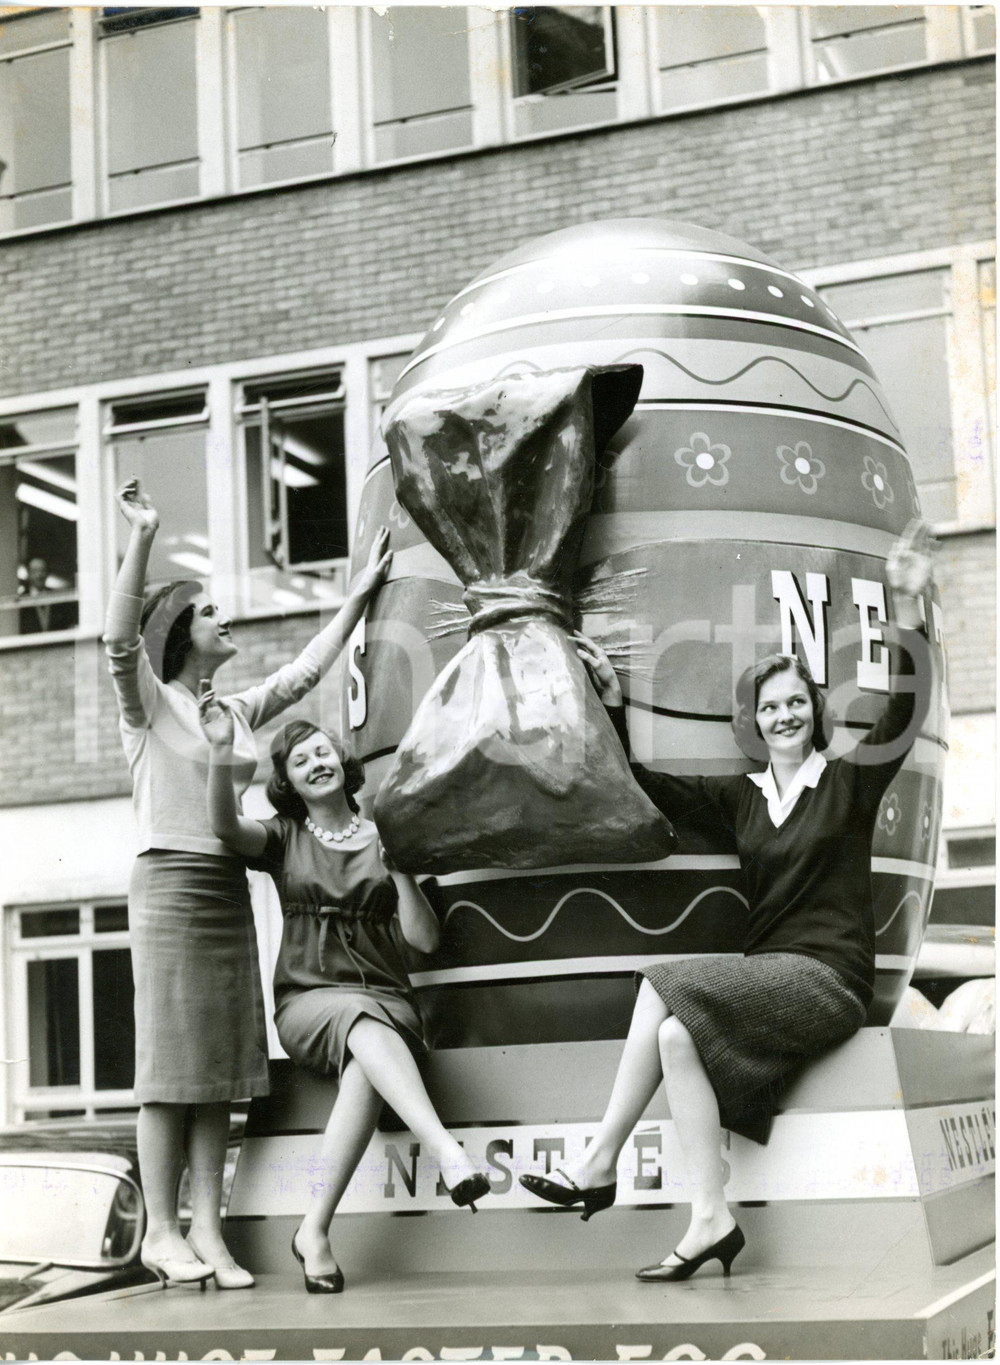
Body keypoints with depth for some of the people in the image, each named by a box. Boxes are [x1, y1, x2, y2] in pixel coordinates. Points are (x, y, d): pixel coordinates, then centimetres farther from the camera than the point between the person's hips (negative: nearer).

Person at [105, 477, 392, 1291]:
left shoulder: (237, 711, 17)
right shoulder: (149, 703, -1)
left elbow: (306, 670, 24)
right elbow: (120, 639, -19)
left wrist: (360, 594, 23)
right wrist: (143, 540, -29)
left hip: (229, 890, 6)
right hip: (171, 884, -6)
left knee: (221, 1068, 3)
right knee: (172, 1065, -5)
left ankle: (208, 1232, 5)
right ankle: (162, 1233, 1)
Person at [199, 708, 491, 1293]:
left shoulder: (385, 839, 15)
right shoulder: (285, 838, 16)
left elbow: (425, 938, 7)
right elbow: (226, 825, -8)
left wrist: (399, 868, -2)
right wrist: (223, 751, -21)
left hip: (385, 998, 1)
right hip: (308, 999, -1)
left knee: (365, 1068, -36)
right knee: (364, 1027, -38)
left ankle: (315, 1229, -39)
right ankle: (448, 1151, -58)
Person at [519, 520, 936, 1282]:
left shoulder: (848, 782, 5)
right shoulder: (740, 798, 17)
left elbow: (903, 715, -10)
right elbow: (647, 786, 16)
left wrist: (908, 610, -22)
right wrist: (614, 705, 7)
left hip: (831, 980, -5)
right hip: (772, 974, 5)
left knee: (663, 987, -22)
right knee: (677, 1035, -25)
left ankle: (599, 1168, -14)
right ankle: (711, 1220, -23)